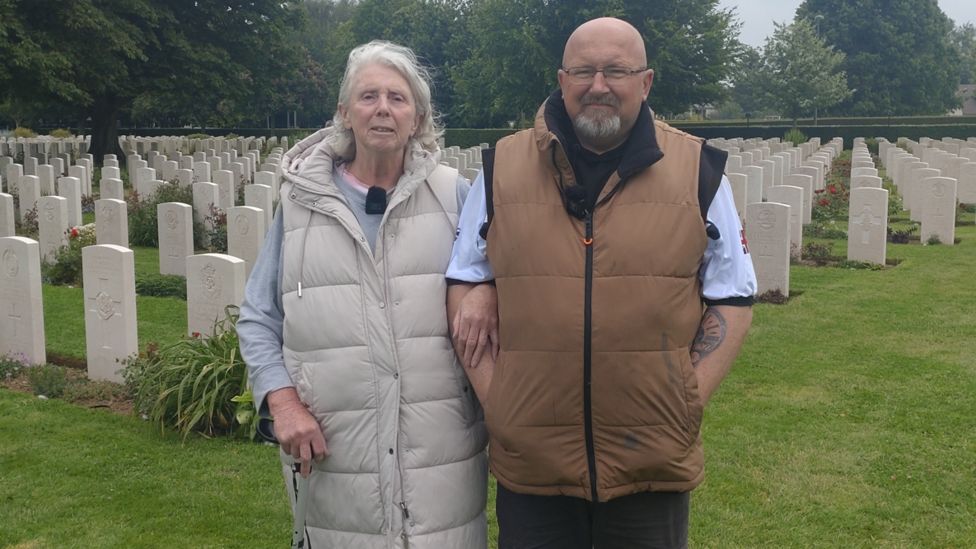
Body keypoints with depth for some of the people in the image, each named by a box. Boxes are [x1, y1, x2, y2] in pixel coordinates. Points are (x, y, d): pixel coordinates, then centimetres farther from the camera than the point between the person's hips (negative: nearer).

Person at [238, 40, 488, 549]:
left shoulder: (453, 195, 2)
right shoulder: (300, 200, 5)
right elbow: (258, 320, 9)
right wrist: (284, 402, -5)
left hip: (442, 451, 0)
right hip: (333, 454, 1)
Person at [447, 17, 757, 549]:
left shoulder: (697, 171, 1)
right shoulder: (503, 168, 2)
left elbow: (731, 299, 5)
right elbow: (464, 285, 8)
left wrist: (688, 403, -5)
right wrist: (492, 397, -1)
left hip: (655, 464, 0)